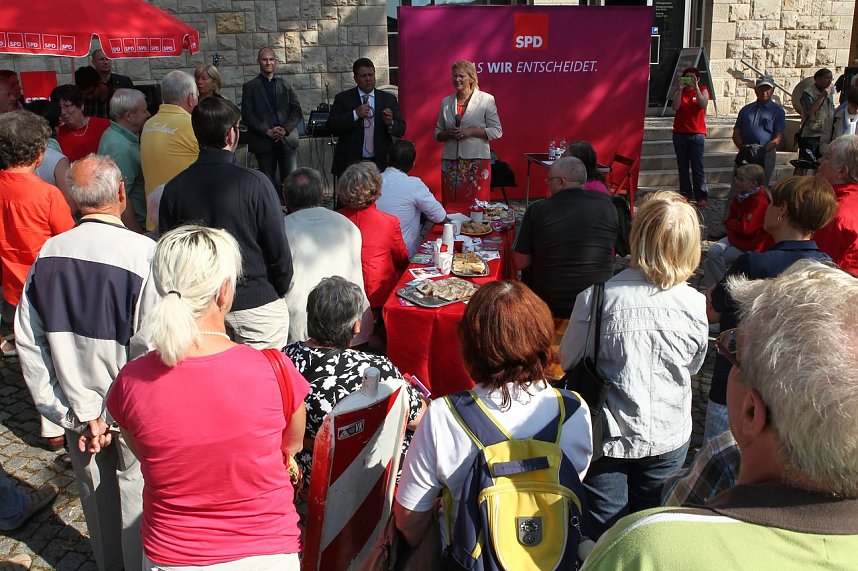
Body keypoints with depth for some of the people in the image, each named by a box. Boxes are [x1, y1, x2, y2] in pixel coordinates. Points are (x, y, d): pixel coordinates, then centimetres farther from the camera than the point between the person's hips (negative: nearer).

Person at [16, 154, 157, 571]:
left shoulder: (48, 254, -6)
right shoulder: (143, 254, -22)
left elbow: (28, 344, -2)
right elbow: (152, 350, -24)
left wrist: (71, 413, -1)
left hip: (78, 415, 5)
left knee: (98, 503, 24)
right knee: (137, 506, 15)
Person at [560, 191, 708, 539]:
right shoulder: (694, 305, -14)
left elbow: (567, 360, -7)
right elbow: (693, 367, 4)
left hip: (609, 439, -2)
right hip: (669, 439, 2)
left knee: (604, 537, 15)